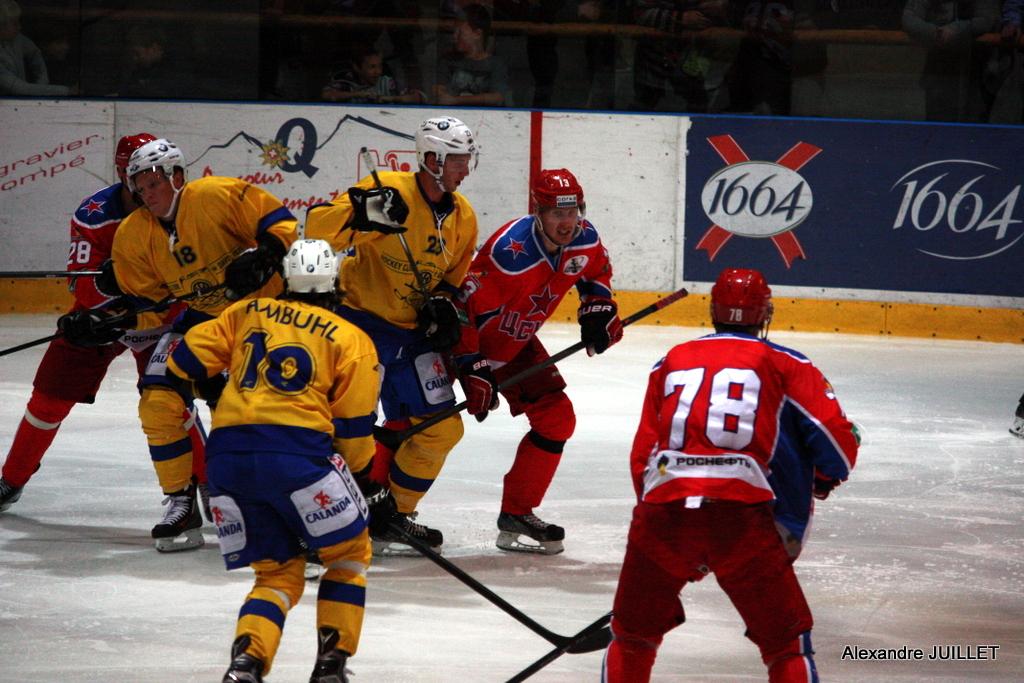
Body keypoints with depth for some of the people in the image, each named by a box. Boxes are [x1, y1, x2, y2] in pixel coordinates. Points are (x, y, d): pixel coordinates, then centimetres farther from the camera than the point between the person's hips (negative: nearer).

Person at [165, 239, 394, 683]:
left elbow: (187, 359, 17)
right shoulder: (351, 339, 12)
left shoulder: (246, 313, 21)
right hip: (296, 450, -4)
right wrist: (368, 485, 22)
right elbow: (354, 428, 9)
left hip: (227, 453, 4)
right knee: (349, 553, 18)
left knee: (278, 573, 15)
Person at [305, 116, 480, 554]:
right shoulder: (387, 191, -17)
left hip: (414, 331, 7)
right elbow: (316, 229, -24)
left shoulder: (462, 217, 4)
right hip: (361, 319, -7)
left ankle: (393, 513, 24)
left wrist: (443, 303, -3)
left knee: (443, 429, 8)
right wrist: (361, 214, -41)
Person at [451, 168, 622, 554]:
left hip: (515, 343, 7)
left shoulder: (585, 241, -11)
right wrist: (473, 369, -29)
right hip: (468, 337, -7)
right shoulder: (510, 253, -34)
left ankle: (517, 514, 12)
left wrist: (597, 309, -3)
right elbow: (466, 308, -30)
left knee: (556, 419, 2)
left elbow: (596, 272, 14)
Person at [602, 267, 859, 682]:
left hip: (662, 507, 3)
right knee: (787, 645, 7)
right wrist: (825, 479, 29)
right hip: (741, 512, -3)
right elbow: (839, 441, 7)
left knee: (633, 635, 22)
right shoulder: (786, 365, 13)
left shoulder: (670, 363, 22)